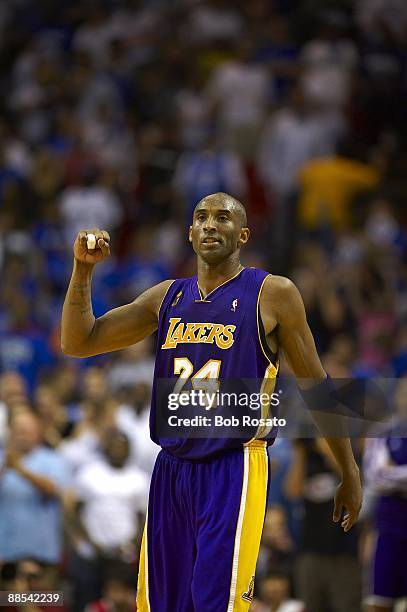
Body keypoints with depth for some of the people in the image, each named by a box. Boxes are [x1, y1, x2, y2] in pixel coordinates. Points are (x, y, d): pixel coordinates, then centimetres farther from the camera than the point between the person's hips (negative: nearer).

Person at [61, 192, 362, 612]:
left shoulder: (272, 294, -3)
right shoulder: (167, 297, 11)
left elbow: (316, 385, 3)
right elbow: (77, 342, 12)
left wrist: (349, 475, 5)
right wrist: (83, 268, -2)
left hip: (234, 468, -5)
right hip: (171, 469, 6)